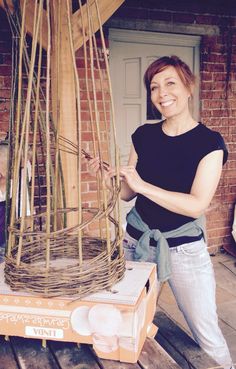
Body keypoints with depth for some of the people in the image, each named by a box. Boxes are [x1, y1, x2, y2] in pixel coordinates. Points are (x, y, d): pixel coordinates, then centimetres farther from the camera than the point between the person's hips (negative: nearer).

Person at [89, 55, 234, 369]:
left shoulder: (209, 142, -10)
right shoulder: (144, 135, 3)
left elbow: (197, 204, -18)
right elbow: (127, 193, 8)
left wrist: (143, 185, -22)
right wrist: (110, 177, -13)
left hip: (184, 248, -3)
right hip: (136, 241, 4)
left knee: (207, 335, 4)